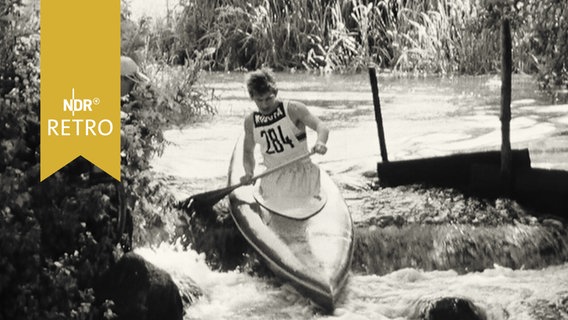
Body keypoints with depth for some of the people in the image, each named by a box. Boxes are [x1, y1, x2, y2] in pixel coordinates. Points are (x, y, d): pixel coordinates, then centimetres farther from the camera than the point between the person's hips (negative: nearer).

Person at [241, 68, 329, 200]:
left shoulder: (293, 109, -8)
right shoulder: (250, 122, 5)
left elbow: (321, 127, -17)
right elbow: (248, 151, 17)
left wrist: (320, 142, -40)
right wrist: (249, 172, -3)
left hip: (301, 172, -3)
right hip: (273, 178, 3)